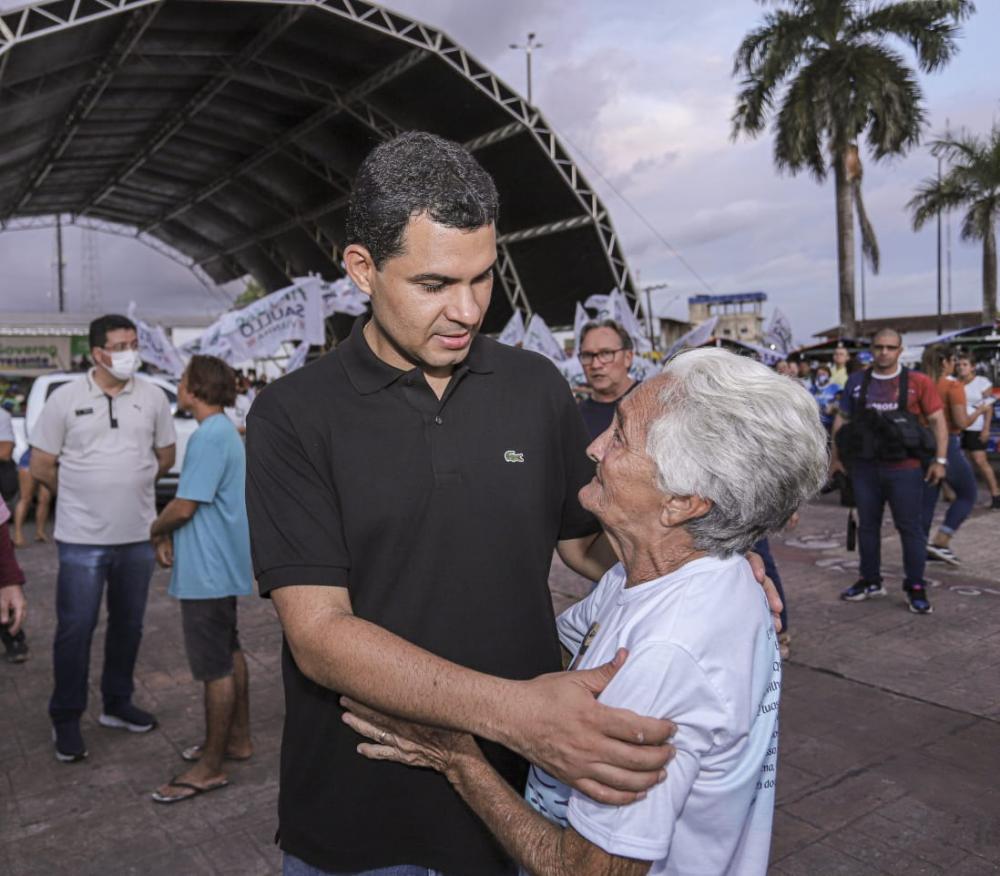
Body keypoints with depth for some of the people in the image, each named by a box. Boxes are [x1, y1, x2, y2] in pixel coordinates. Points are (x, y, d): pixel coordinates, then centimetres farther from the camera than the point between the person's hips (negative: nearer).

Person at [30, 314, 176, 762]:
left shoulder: (153, 396, 1)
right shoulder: (65, 398, -5)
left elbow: (165, 456, 12)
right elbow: (41, 466, 0)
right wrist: (84, 493, 8)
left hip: (137, 535, 3)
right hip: (82, 538, -3)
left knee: (128, 624, 14)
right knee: (75, 629, 4)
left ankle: (117, 704, 32)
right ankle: (66, 720, 20)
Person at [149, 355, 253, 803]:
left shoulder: (209, 437, -21)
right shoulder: (224, 431, 11)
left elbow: (184, 506, -21)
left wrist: (156, 529, -2)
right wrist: (169, 536, 4)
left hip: (208, 570, -10)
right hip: (221, 565, 10)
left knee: (215, 667, 0)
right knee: (229, 654, 19)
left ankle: (210, 767, 11)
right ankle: (238, 739, 33)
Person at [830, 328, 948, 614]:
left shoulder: (918, 382, -3)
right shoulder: (856, 381, 4)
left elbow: (937, 421, -1)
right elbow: (842, 419, 11)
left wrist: (940, 459, -7)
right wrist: (836, 457, 8)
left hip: (905, 468, -3)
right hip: (864, 467, 3)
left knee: (910, 527, 3)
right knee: (867, 525, 12)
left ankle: (915, 587, 15)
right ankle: (871, 581, 26)